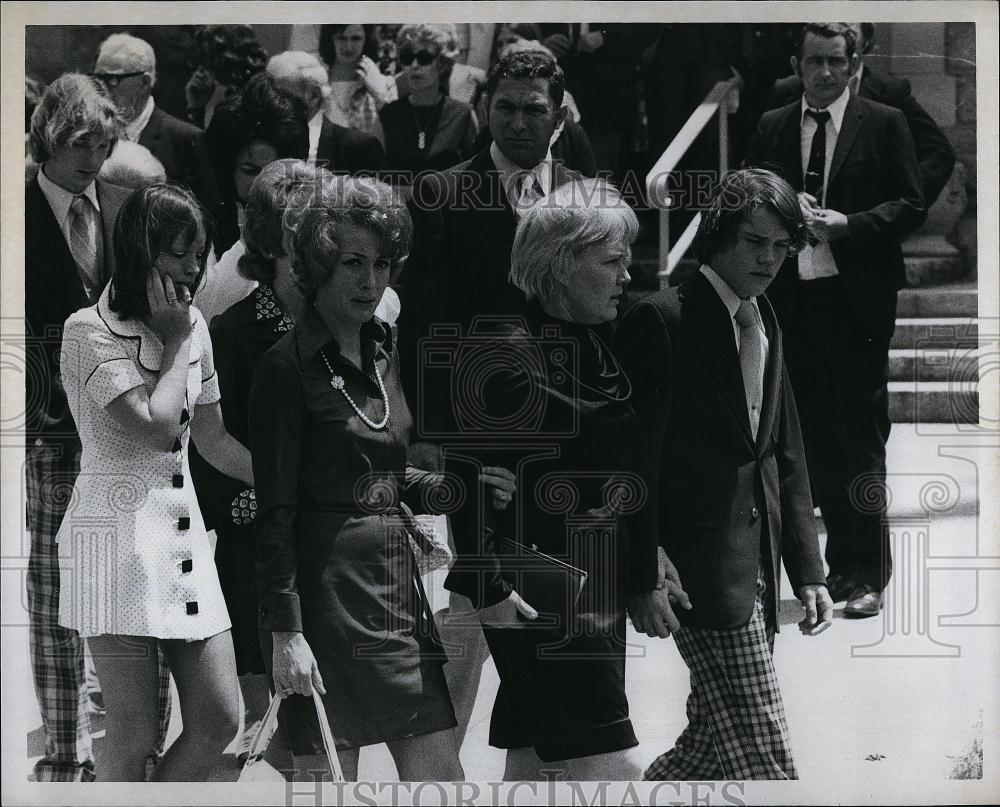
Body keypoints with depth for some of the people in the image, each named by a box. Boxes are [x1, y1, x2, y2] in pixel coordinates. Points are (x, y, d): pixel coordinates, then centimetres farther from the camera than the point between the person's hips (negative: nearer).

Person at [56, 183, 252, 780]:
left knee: (220, 720, 2)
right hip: (119, 534, -7)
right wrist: (176, 343, -6)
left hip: (184, 531, 7)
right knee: (134, 736, -6)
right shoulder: (90, 331, -8)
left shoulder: (192, 325, 13)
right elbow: (156, 425, -19)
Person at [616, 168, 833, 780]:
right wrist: (643, 580, -16)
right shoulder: (661, 321, -10)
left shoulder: (766, 326, 16)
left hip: (757, 565, 8)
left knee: (716, 742, 12)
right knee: (762, 760, -9)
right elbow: (635, 461, -13)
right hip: (703, 565, -8)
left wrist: (808, 570, 13)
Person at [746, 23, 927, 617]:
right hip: (794, 296, 4)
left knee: (861, 437, -5)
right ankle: (841, 561, 20)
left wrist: (845, 223, -16)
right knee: (818, 438, 9)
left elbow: (911, 206, -2)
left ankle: (869, 575, 0)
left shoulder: (884, 125, 2)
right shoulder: (772, 129, 12)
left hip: (857, 298, -4)